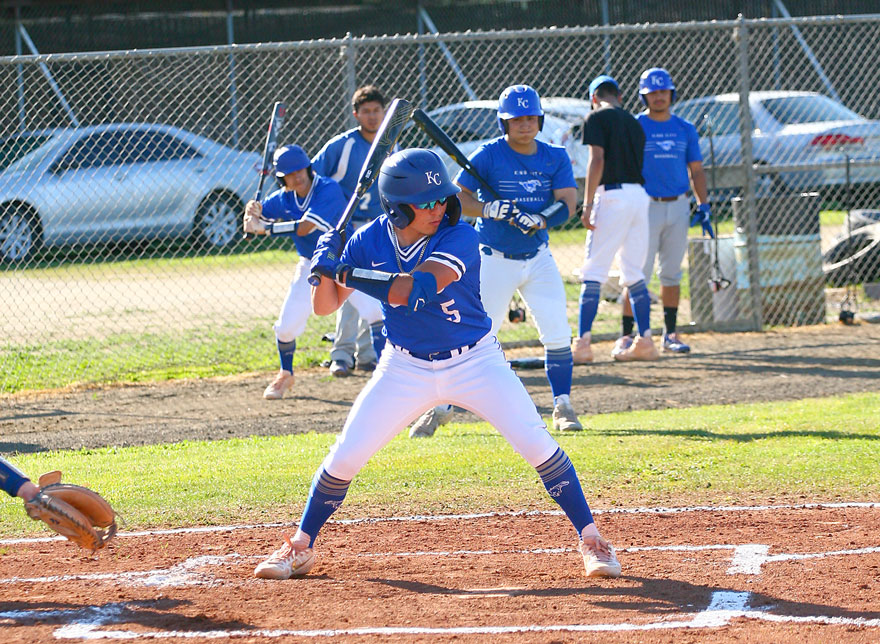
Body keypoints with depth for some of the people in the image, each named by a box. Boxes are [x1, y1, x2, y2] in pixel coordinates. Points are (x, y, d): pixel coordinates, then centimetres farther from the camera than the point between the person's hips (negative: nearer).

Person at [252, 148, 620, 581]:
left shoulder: (458, 239, -21)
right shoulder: (369, 241, -8)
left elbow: (415, 291, -35)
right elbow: (324, 307, -5)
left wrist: (347, 273, -35)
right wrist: (326, 267, -26)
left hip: (475, 362, -2)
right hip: (406, 368, 3)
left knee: (537, 445, -14)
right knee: (345, 457, -2)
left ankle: (590, 539, -1)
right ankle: (301, 547, 16)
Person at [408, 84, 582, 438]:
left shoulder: (555, 157, 1)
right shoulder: (489, 155, -8)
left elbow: (567, 203, -9)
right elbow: (457, 197, -13)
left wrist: (539, 220, -28)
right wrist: (488, 209, -31)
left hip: (538, 259, 3)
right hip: (495, 260, -3)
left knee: (558, 335, -4)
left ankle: (562, 407, 11)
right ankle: (440, 407, 7)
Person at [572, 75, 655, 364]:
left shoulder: (597, 117, -1)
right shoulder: (633, 122, 20)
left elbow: (597, 159, -12)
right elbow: (637, 163, 17)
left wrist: (588, 204, -15)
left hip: (613, 195, -7)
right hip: (640, 196, 7)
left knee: (592, 273, -6)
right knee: (634, 273, 13)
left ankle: (582, 343, -11)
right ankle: (645, 341, 10)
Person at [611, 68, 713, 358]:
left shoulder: (685, 129, 10)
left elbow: (696, 171, 14)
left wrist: (703, 206, 4)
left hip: (678, 206, 4)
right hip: (645, 207, -4)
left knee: (671, 272, 9)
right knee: (638, 273, -8)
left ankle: (670, 334, 16)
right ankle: (626, 336, -6)